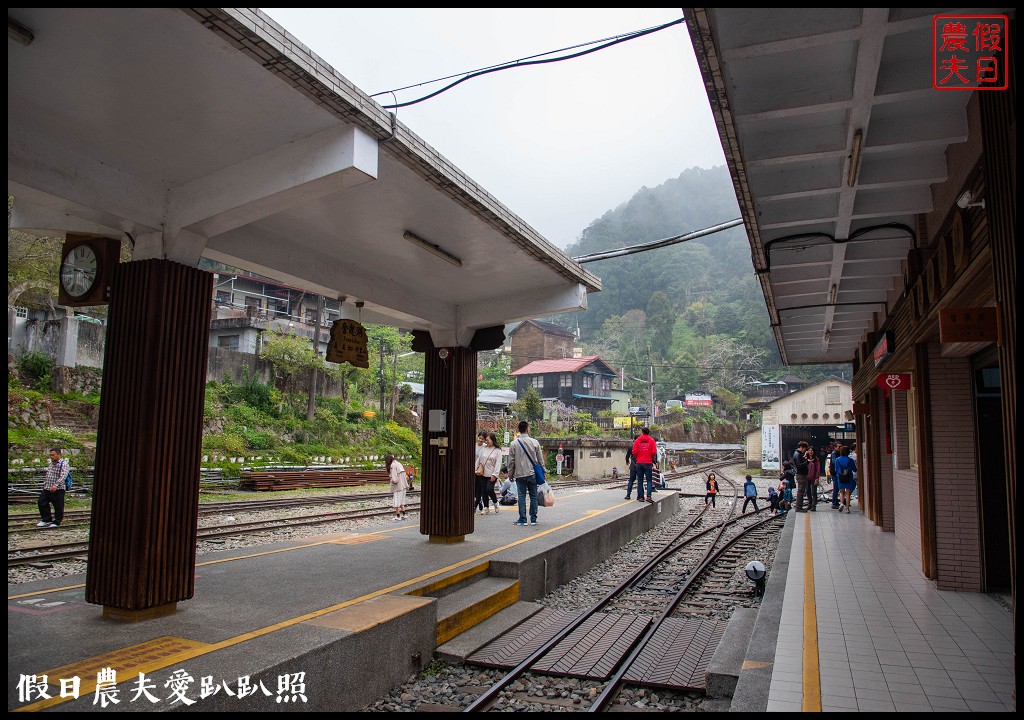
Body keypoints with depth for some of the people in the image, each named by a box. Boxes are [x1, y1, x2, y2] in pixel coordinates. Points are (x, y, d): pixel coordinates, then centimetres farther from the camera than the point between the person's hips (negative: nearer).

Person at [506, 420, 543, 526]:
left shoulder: (514, 444, -4)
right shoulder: (534, 442, -2)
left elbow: (511, 461, -1)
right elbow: (540, 460, 3)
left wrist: (510, 475, 9)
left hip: (519, 474, -1)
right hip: (532, 473, 1)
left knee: (521, 496, 3)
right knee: (533, 496, 8)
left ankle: (522, 519, 4)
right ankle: (533, 519, 10)